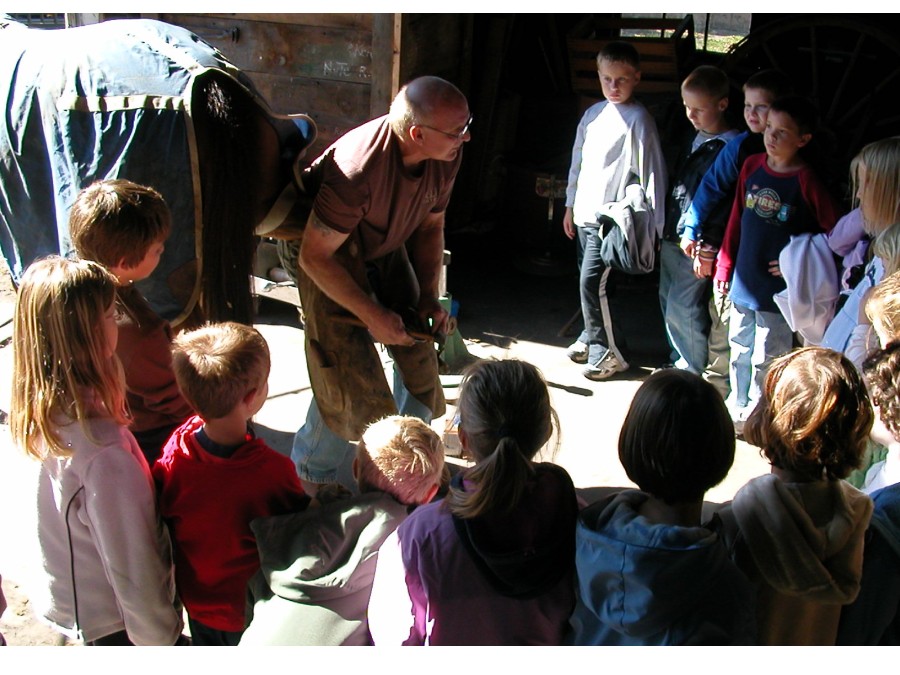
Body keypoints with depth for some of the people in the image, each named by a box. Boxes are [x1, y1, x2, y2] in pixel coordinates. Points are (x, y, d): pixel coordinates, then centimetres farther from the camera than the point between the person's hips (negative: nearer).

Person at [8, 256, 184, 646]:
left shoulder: (33, 415, -12)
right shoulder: (101, 448, -37)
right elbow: (132, 565, -26)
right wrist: (162, 636, -12)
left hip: (65, 597, 7)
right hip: (109, 617, -7)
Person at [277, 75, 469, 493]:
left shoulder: (446, 155, -17)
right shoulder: (359, 168, -39)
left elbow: (430, 226, 1)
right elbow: (315, 256, -30)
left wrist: (428, 298, -7)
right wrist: (372, 315, -25)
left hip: (386, 246, 7)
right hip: (326, 256, -7)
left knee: (418, 354, 6)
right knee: (348, 370, -8)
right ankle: (310, 475, 15)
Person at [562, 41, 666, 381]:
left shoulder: (638, 119, -9)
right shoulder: (593, 113, 11)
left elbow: (650, 171, -12)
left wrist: (652, 222, -17)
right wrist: (570, 205, 20)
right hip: (585, 213, 7)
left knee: (592, 282, -11)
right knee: (589, 280, 14)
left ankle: (609, 352, 3)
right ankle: (591, 335, 31)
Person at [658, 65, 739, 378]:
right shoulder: (692, 138, 12)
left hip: (698, 246, -8)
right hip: (673, 240, 9)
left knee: (684, 311, -5)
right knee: (669, 304, 16)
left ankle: (694, 374, 10)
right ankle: (679, 363, 32)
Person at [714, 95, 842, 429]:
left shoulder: (806, 182, -15)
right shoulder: (752, 166, 1)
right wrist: (724, 263, 9)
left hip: (779, 288, -5)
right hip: (744, 281, 6)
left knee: (766, 358, 7)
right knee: (739, 348, 20)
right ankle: (737, 405, 37)